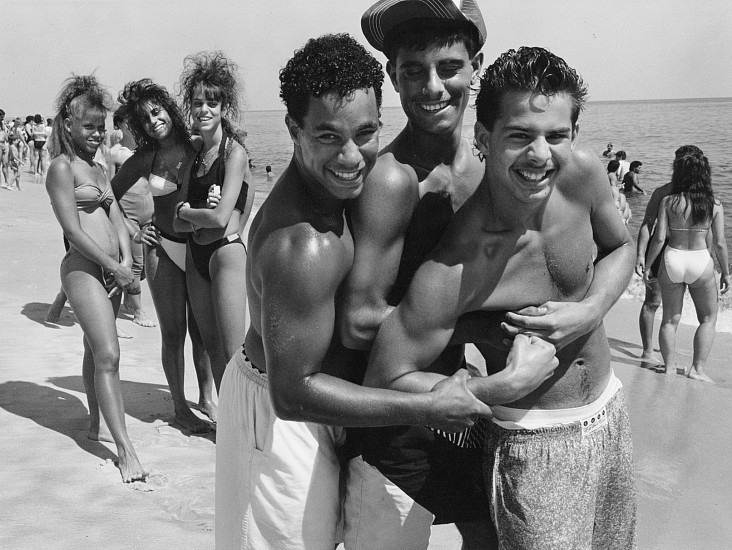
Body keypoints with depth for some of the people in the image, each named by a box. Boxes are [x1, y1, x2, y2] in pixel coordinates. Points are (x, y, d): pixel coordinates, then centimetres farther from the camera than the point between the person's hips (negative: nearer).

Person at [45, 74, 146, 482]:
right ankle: (126, 449, -12)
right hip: (83, 269, -8)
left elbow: (116, 219, 13)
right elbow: (73, 230, -14)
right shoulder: (62, 167, -8)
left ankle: (97, 425, 30)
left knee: (96, 350, 18)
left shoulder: (99, 169, 17)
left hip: (110, 270, 8)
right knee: (108, 356, -13)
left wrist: (127, 262, -3)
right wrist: (116, 267, -13)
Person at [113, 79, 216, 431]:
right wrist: (132, 233, 0)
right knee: (173, 333, 5)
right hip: (165, 251, -1)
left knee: (203, 329, 10)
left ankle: (206, 398, 27)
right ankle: (180, 407, 20)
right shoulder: (145, 159, -2)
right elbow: (110, 197, 7)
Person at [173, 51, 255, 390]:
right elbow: (178, 223, 8)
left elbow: (220, 217, -20)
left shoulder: (234, 152, -10)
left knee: (234, 353, -8)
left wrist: (186, 212, -3)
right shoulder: (193, 155, 12)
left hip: (226, 252, -8)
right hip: (196, 255, 8)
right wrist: (198, 219, -13)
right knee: (212, 347, 13)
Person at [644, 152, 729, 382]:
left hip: (672, 260, 1)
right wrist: (726, 273, 7)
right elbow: (720, 243, -5)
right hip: (701, 261, -1)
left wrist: (648, 265, 3)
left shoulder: (668, 202, -6)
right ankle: (697, 369, 11)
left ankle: (669, 368, 16)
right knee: (708, 319, 16)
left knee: (670, 319, 15)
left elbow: (659, 238, -8)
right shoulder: (714, 205, -5)